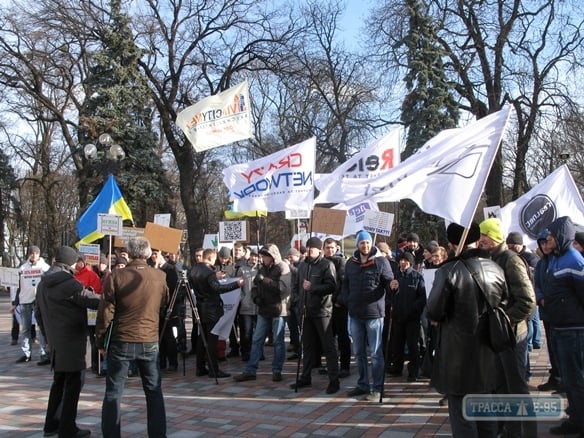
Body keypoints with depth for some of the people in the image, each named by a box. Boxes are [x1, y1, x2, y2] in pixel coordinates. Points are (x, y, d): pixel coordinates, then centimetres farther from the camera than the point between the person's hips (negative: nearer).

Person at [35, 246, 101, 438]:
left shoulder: (44, 283, 11)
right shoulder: (69, 283, -17)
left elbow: (38, 313, 17)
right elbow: (93, 301, -17)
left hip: (56, 341, 9)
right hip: (72, 341, -9)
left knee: (59, 382, 19)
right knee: (73, 383, 0)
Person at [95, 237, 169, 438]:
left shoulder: (116, 276, -9)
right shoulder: (160, 277, -1)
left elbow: (106, 313, -7)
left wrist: (100, 340, 4)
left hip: (121, 341, -2)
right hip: (150, 341, 2)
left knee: (113, 392, 8)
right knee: (154, 391, 12)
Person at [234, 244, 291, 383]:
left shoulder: (282, 267, -9)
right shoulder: (263, 268, 12)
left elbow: (284, 287, -23)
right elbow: (255, 286, 19)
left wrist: (264, 280, -25)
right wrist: (256, 297, -2)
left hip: (278, 310, -6)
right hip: (263, 310, 6)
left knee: (278, 341, 4)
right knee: (256, 340, 6)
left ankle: (277, 371, 14)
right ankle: (250, 371, 10)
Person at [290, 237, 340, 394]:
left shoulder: (327, 265, -7)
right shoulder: (303, 265, 13)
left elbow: (332, 286, -17)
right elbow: (296, 285, 23)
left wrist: (312, 287, -22)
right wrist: (300, 298, 8)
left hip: (322, 311, -6)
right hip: (306, 311, 7)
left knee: (329, 346, -1)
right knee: (308, 345, 15)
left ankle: (334, 380, 5)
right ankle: (305, 377, 24)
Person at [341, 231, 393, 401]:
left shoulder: (381, 261, -4)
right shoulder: (351, 263, 10)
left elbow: (389, 282, -5)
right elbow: (345, 285, 18)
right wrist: (347, 301, 6)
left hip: (374, 313, -5)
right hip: (355, 314, 5)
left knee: (376, 353, 0)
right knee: (359, 353, 14)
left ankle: (377, 388, 8)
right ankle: (362, 385, 26)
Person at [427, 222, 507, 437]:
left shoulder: (448, 271, -17)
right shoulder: (496, 269, 0)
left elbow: (433, 311, -14)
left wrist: (437, 319, 7)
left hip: (458, 352, -5)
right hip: (487, 350, 6)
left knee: (461, 410, 4)